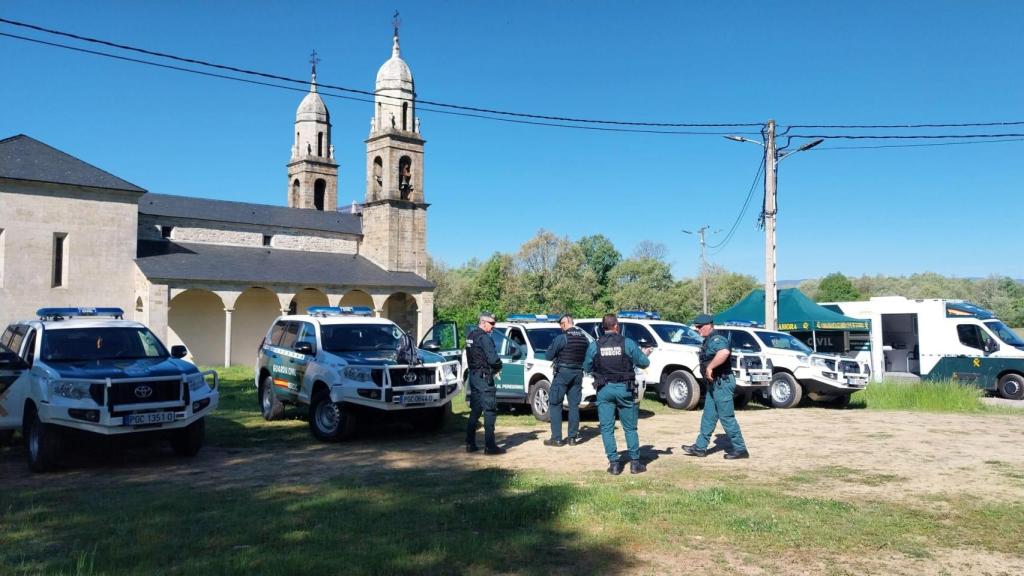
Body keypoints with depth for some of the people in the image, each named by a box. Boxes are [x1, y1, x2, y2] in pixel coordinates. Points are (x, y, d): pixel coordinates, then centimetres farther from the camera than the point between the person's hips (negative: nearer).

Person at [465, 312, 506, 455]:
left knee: (475, 410, 15)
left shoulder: (470, 336, 13)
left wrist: (495, 367, 9)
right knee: (490, 411, -5)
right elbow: (493, 359, -23)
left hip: (473, 375, 9)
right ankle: (490, 446, -6)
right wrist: (498, 367, -1)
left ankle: (470, 443, 18)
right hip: (484, 377, -9)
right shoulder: (484, 338, -16)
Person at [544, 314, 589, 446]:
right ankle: (572, 437, 12)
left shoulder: (561, 338, -14)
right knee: (574, 405, 11)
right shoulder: (584, 338, 4)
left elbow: (548, 356, -9)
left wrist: (557, 355, 12)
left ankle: (556, 438, -1)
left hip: (563, 373, -6)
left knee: (555, 405, 2)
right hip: (578, 373, 6)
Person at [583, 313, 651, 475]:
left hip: (604, 390, 0)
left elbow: (587, 368, 6)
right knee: (630, 428, 11)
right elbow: (644, 363, 0)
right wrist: (645, 354, 22)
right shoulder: (628, 343, -6)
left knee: (607, 428, 7)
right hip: (624, 389, 0)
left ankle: (614, 463, 5)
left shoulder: (594, 346, -3)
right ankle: (635, 462, 13)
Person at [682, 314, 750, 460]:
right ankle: (700, 447, 19)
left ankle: (740, 449, 4)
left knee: (727, 417, -4)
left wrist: (709, 367, -33)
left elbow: (724, 352, -40)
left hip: (722, 383, -11)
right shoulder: (707, 341, 14)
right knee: (708, 416, 13)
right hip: (714, 384, 11)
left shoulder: (717, 340, -18)